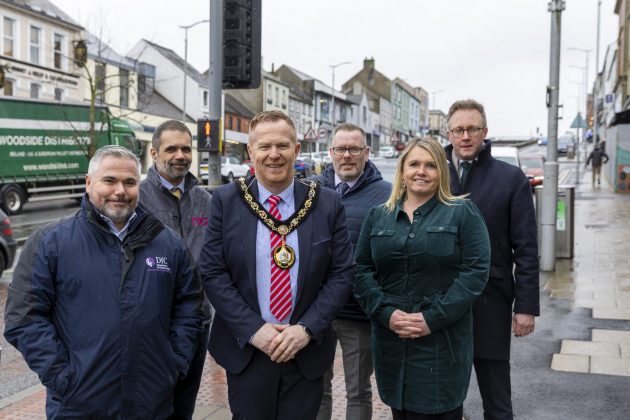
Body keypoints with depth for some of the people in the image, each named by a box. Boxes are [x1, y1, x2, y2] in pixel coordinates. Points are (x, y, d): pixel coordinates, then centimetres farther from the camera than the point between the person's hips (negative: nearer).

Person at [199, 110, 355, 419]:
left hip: (307, 351, 1)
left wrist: (307, 329, -12)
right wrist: (253, 329, -13)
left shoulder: (327, 204, -2)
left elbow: (342, 273, -2)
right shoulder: (226, 201, -3)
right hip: (245, 349, 0)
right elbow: (212, 272, -5)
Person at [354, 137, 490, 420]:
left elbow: (476, 270, -8)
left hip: (442, 342, -3)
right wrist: (386, 313, -10)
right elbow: (361, 270, 6)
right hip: (391, 340, 3)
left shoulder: (462, 213, 1)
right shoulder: (378, 216, 11)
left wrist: (433, 318, -15)